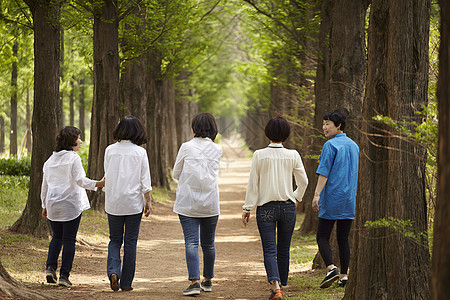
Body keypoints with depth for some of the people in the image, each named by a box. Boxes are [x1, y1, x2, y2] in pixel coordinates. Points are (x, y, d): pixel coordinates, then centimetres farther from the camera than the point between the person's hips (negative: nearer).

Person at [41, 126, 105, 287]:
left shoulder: (51, 160, 11)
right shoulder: (73, 158, -9)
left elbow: (45, 185, 14)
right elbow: (80, 180, -19)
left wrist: (45, 206, 19)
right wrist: (98, 184, -23)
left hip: (53, 205, 6)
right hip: (71, 205, -5)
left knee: (57, 236, 20)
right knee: (69, 240, 0)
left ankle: (50, 267, 4)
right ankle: (64, 275, -2)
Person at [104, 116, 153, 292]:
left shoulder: (110, 150, 0)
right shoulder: (140, 152, -5)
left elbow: (107, 176, 7)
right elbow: (145, 180, -4)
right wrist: (148, 201, 3)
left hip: (113, 203, 2)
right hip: (133, 203, -2)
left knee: (115, 240, 13)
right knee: (130, 242, 6)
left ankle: (113, 271, -11)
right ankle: (126, 283, 8)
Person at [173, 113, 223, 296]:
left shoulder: (187, 147, -4)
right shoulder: (217, 150, 2)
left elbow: (176, 174, 6)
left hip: (188, 202, -3)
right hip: (210, 203, 3)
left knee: (191, 242, -7)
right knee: (208, 243, 14)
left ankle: (194, 281, -17)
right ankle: (207, 281, 25)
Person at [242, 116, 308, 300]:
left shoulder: (259, 155, -8)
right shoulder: (293, 156, -4)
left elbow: (253, 184, -5)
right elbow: (303, 182, 3)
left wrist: (248, 208, 2)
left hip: (266, 208, -2)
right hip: (288, 207, 2)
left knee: (269, 250, -4)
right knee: (283, 250, 14)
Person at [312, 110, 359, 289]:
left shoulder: (330, 145, -9)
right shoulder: (354, 146, 13)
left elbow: (324, 172, -16)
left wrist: (317, 195, -18)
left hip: (331, 200, -6)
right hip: (349, 200, 6)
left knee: (322, 237, -1)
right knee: (343, 239, 9)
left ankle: (331, 267, -19)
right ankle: (344, 275, 5)